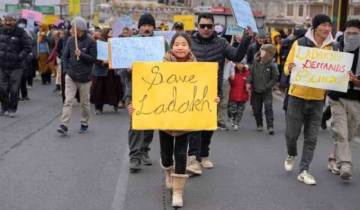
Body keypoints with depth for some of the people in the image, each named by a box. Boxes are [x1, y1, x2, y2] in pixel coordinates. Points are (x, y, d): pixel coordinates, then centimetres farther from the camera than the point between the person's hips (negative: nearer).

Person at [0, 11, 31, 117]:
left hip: (16, 66, -4)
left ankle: (12, 109, 15)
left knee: (14, 89, 1)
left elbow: (28, 48, -5)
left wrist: (19, 58, -14)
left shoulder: (21, 32, -6)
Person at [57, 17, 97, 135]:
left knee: (85, 103, 9)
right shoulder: (71, 40, 5)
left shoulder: (90, 42, -7)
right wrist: (66, 69, 0)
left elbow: (93, 59, -9)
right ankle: (64, 125, -12)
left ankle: (84, 124, 25)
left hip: (84, 77, -2)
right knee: (68, 101, -7)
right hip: (70, 76, 3)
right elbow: (65, 56, 11)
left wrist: (81, 54, -21)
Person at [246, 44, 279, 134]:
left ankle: (270, 126, -9)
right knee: (256, 109, 10)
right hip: (256, 90, 4)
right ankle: (259, 124, 26)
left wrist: (267, 86, -14)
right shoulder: (256, 62, 2)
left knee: (268, 108, -11)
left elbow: (275, 78, -6)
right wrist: (248, 82, -8)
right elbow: (251, 73, 7)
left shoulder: (272, 65, -9)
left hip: (266, 91, -4)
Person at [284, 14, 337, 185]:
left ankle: (304, 171, 14)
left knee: (311, 138, 4)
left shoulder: (333, 48, 3)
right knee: (292, 133, 5)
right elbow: (287, 67, -2)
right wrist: (290, 69, -25)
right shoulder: (300, 43, -5)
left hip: (317, 98, 2)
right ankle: (291, 155, 36)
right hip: (298, 96, -2)